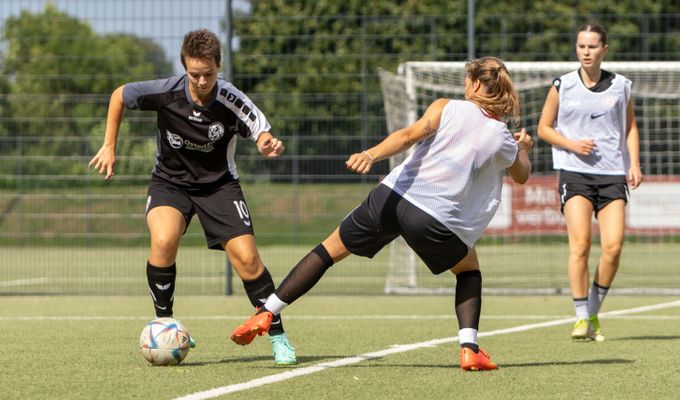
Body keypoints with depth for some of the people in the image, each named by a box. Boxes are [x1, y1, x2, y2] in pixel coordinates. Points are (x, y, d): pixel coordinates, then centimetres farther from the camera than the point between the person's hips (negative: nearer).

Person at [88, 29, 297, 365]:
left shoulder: (231, 100, -23)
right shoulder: (166, 92, -21)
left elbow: (262, 135, -20)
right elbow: (119, 95, -3)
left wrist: (268, 145, -45)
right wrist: (109, 147, -1)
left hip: (218, 183, 0)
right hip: (170, 181, 0)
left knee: (246, 258, -12)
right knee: (164, 240, -29)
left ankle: (278, 336, 7)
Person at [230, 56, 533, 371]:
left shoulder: (446, 108, 6)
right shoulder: (503, 141, 10)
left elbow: (411, 134, -13)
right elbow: (521, 175, 31)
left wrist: (371, 154, -26)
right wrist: (524, 150, 52)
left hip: (392, 195, 0)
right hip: (435, 221, 0)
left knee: (328, 251, 17)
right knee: (469, 271, 28)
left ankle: (265, 314, 12)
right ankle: (469, 349, 7)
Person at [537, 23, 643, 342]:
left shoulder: (621, 87, 8)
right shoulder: (562, 86, 3)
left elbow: (630, 127, 19)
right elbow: (544, 128, 10)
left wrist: (634, 163, 6)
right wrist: (572, 144, -7)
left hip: (613, 174, 2)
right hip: (574, 172, -2)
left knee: (613, 247, -9)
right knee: (580, 244, -15)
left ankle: (593, 313, 10)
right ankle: (581, 318, -9)